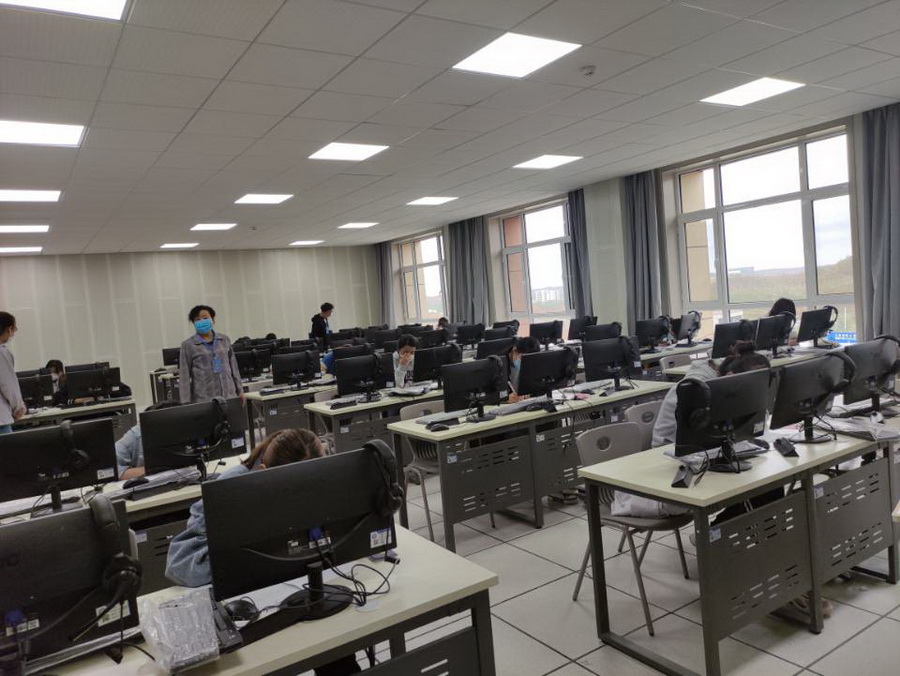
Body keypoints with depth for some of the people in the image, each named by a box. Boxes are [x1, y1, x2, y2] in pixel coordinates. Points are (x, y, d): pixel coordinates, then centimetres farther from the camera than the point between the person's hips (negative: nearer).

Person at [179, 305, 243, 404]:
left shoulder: (224, 340, 10)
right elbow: (184, 375, 1)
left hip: (229, 396, 3)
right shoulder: (188, 345, 1)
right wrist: (186, 402, -4)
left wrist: (240, 391, 15)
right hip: (204, 399, -3)